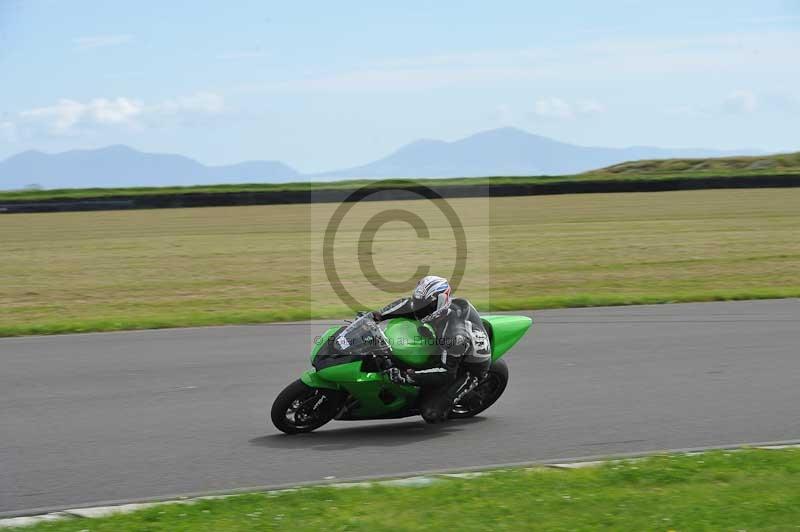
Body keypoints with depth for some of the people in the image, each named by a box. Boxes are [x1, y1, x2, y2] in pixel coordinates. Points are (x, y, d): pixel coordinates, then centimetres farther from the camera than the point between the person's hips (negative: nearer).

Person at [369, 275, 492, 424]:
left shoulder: (455, 333, -40)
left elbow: (446, 371, -36)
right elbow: (406, 304, -1)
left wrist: (407, 376, -40)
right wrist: (376, 315, -12)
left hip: (469, 368, -9)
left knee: (431, 414, -21)